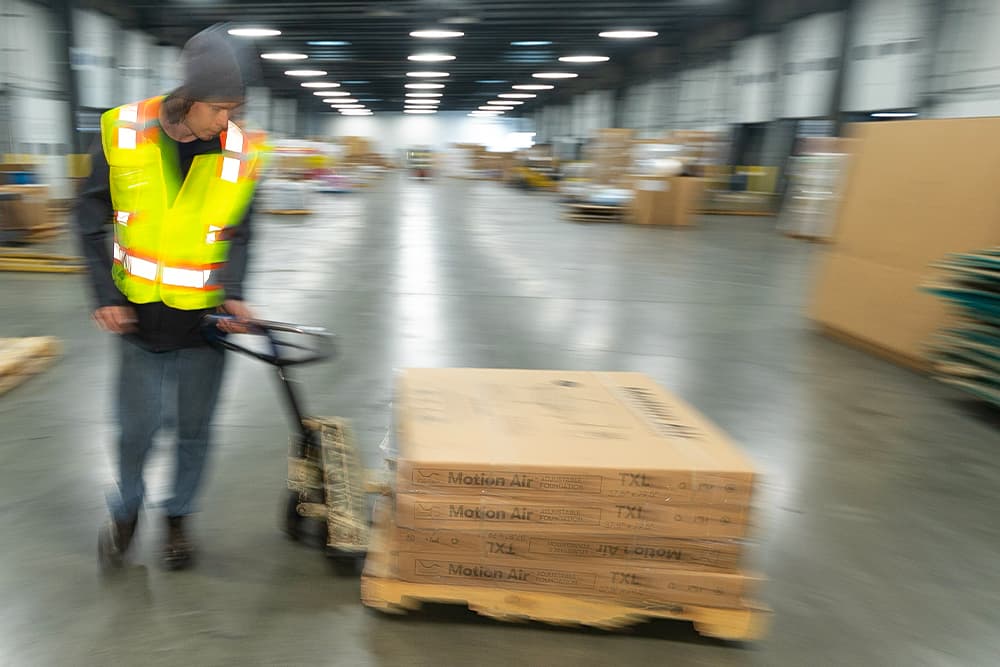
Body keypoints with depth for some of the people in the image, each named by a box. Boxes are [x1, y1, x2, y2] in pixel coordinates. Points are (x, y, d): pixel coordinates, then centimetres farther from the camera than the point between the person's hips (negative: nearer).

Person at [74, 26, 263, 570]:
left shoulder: (238, 153, -9)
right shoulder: (122, 134, -10)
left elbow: (237, 235, -1)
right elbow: (91, 222, -1)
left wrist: (233, 295, -17)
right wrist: (105, 295, -7)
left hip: (204, 318, 1)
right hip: (140, 315, 0)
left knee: (194, 427, 12)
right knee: (139, 424, 8)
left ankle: (178, 516, 35)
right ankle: (126, 509, 37)